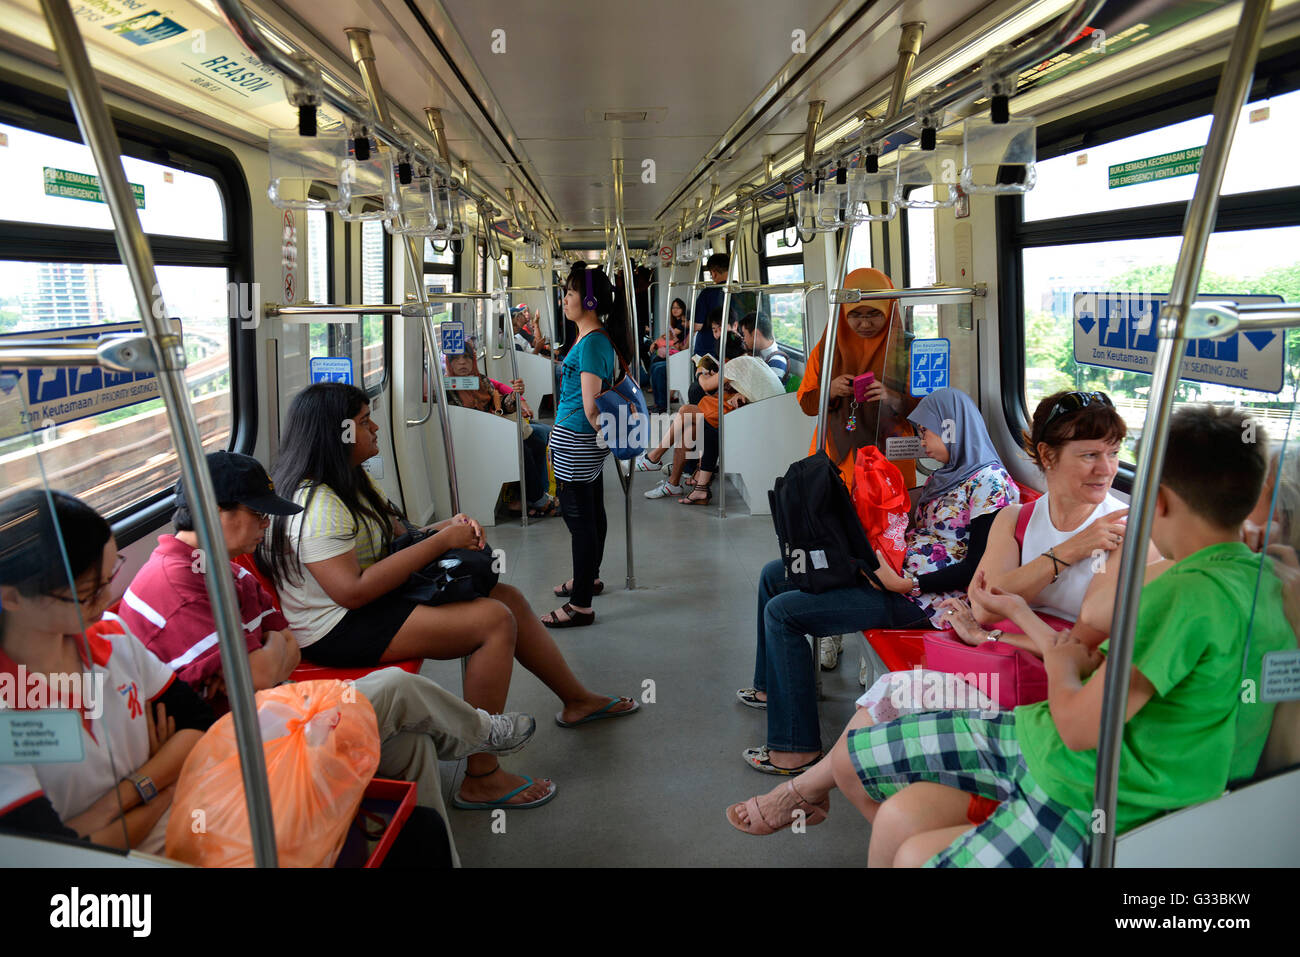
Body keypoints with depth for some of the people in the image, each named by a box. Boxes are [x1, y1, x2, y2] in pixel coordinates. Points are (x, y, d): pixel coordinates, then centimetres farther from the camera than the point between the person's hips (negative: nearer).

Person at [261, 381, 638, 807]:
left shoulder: (350, 480, 11)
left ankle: (578, 700, 26)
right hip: (339, 630, -11)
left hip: (377, 599, 11)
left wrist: (447, 527, -7)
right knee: (494, 620, -22)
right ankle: (481, 779, -17)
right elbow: (353, 591, -29)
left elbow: (394, 539, 16)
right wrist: (439, 542, -24)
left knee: (507, 597, 8)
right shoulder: (314, 505, -22)